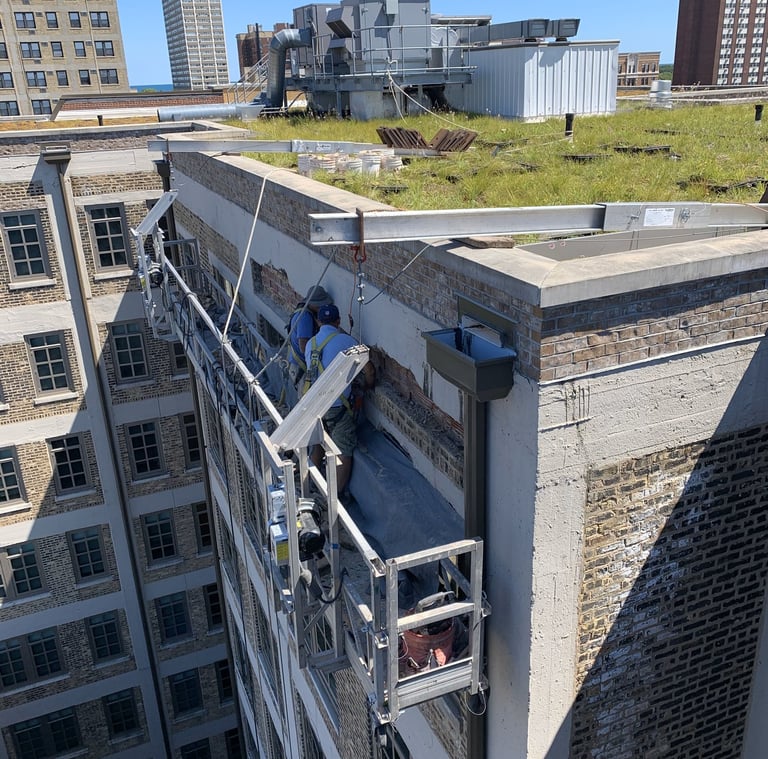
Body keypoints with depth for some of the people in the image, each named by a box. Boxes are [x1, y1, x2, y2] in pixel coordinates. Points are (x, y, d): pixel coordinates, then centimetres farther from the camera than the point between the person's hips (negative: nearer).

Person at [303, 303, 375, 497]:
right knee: (344, 452, 7)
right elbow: (368, 368, -13)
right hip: (338, 406, -6)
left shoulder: (311, 343, 8)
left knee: (318, 445, 24)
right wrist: (367, 385, 7)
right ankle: (339, 494, 14)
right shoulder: (345, 340, -11)